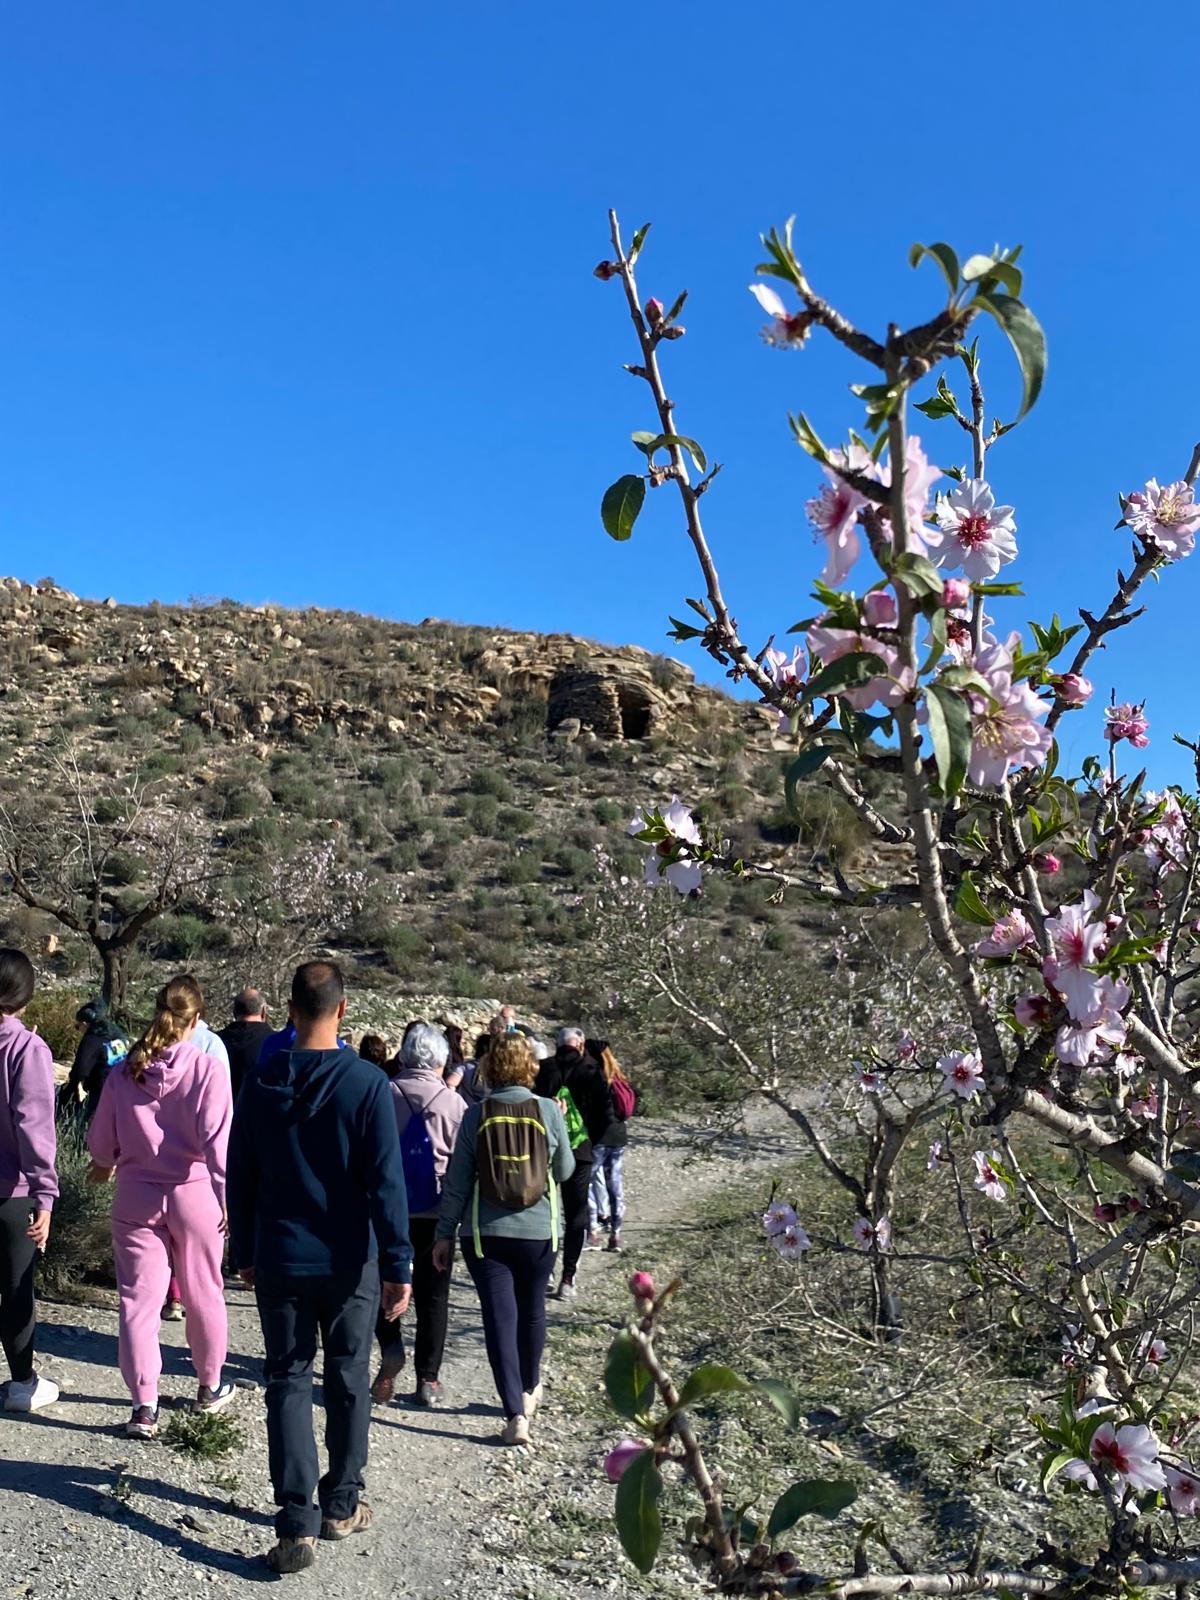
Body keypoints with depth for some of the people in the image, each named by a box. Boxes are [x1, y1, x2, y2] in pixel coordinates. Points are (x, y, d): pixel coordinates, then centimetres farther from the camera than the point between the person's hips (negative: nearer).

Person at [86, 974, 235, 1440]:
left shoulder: (125, 1071, -4)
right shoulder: (207, 1069, -13)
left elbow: (102, 1137, 7)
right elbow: (218, 1140, -18)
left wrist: (103, 1166, 27)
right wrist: (227, 1195, -15)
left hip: (136, 1196, 2)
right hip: (193, 1193, -1)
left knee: (138, 1300, 8)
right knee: (203, 1295, 16)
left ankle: (144, 1406, 4)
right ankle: (210, 1387, 31)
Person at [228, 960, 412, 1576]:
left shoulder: (261, 1082, -3)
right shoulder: (367, 1082, -13)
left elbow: (240, 1177, 4)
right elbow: (386, 1180, -14)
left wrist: (246, 1253, 15)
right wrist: (398, 1265, -9)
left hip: (278, 1263, 2)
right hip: (349, 1264, -1)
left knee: (288, 1384, 8)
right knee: (349, 1382, 15)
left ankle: (296, 1525, 3)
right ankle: (341, 1504, 27)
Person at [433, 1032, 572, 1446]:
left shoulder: (476, 1115, -7)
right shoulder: (548, 1111, -8)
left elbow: (457, 1180, -4)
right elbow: (564, 1170, 4)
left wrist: (444, 1233, 4)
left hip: (485, 1233, -1)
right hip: (538, 1231, 1)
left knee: (500, 1318, 3)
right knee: (532, 1310, 21)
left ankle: (516, 1415, -3)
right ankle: (529, 1389, 41)